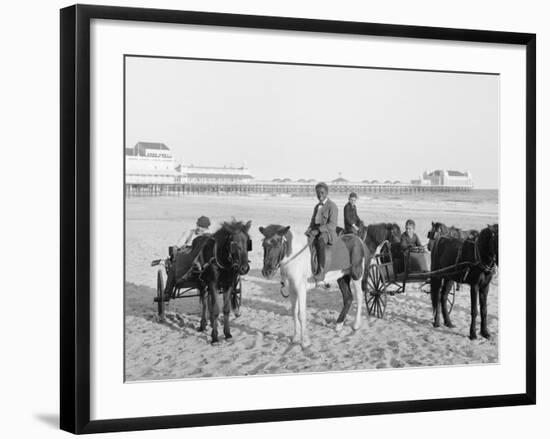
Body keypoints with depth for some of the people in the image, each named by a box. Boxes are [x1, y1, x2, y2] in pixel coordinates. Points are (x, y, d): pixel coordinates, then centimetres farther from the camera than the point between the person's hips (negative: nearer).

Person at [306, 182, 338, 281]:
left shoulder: (332, 206, -5)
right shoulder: (317, 206, 20)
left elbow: (332, 225, -15)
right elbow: (313, 221, 23)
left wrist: (317, 230, -24)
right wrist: (310, 230, 0)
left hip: (328, 233, -9)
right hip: (316, 232, 9)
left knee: (320, 240, -40)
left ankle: (321, 271, -44)